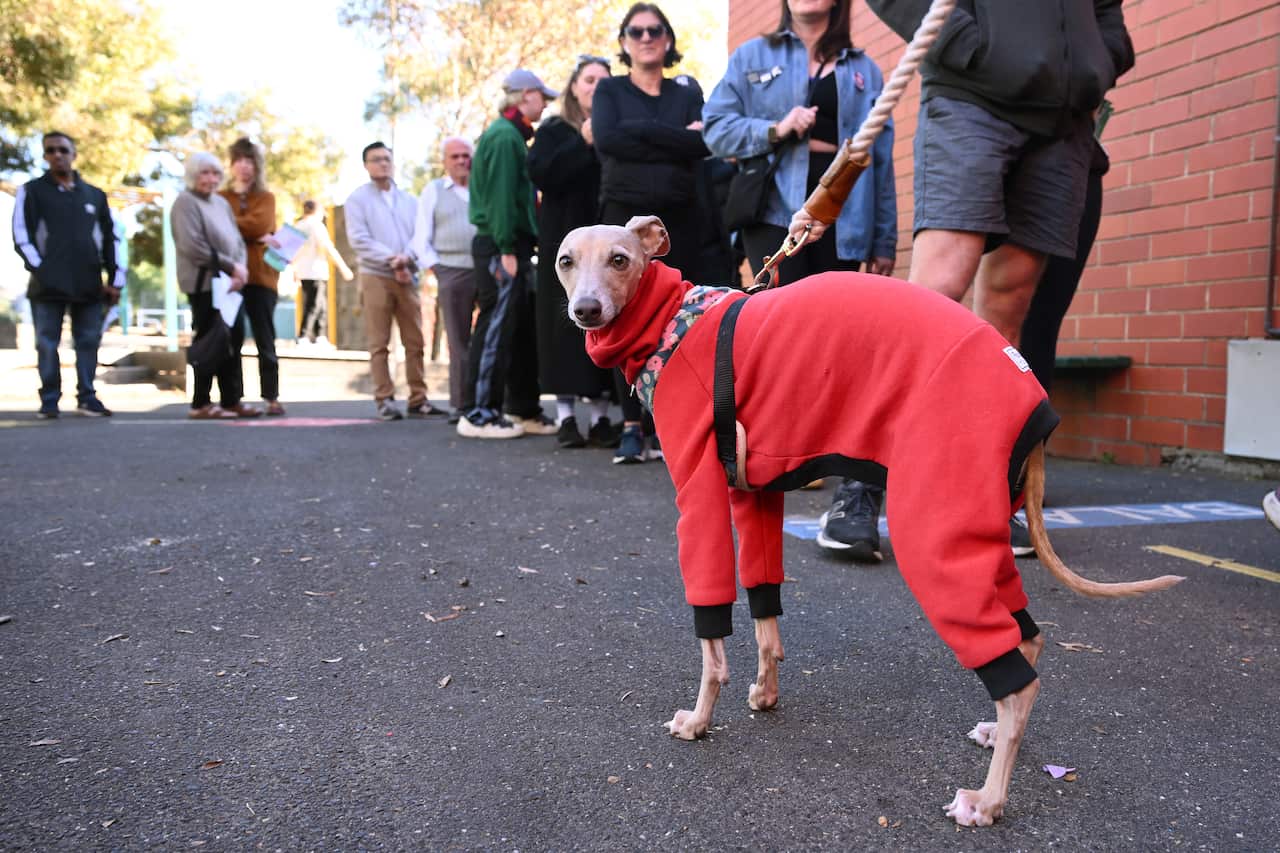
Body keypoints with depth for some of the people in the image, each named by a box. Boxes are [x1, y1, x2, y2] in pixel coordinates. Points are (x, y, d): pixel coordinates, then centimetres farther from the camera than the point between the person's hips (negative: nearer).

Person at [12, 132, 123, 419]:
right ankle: (49, 401, 6)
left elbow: (110, 237, 14)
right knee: (47, 344, 0)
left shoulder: (95, 195, 16)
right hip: (48, 284, -2)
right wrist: (41, 270, -11)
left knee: (89, 342, 2)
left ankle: (87, 397, 8)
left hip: (89, 284, 2)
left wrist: (115, 278, 6)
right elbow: (21, 236, 0)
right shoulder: (31, 191, 7)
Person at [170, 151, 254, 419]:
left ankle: (232, 400, 15)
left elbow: (237, 241, 15)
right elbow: (193, 246, -15)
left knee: (234, 339, 7)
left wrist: (241, 268, -4)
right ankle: (201, 404, 4)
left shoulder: (222, 203, 18)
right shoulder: (186, 202, -5)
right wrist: (230, 266, -14)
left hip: (230, 284, 7)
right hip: (204, 284, -7)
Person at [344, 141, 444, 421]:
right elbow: (359, 239, -6)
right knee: (379, 344, -2)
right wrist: (392, 259, -15)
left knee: (415, 342, 2)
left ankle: (418, 399, 7)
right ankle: (384, 399, 1)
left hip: (407, 277, 3)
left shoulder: (408, 200, 16)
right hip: (375, 276, -3)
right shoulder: (358, 198, 5)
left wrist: (406, 257, -15)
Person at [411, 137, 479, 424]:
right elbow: (421, 238, 7)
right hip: (452, 272, -1)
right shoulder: (433, 191, 11)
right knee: (459, 341, 1)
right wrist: (435, 268, -4)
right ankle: (461, 405, 5)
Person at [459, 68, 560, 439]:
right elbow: (500, 196, -18)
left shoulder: (511, 135, 21)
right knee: (497, 325, -8)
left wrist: (519, 248, 14)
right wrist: (507, 250, -21)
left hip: (514, 244, 10)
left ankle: (523, 410, 18)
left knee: (522, 328, 11)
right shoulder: (504, 137, -10)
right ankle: (479, 415, -4)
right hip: (500, 246, -10)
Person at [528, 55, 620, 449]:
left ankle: (601, 416, 1)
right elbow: (540, 173, -8)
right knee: (568, 324, -5)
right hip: (566, 244, -2)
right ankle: (565, 417, -2)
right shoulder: (554, 131, 10)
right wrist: (583, 144, -11)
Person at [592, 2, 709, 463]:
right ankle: (632, 425, -4)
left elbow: (703, 143, -4)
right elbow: (607, 139, -9)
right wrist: (674, 140, -9)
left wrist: (641, 130, -10)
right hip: (624, 216, -1)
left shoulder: (687, 93, 15)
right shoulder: (609, 90, 12)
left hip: (678, 219, 1)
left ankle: (661, 423, 2)